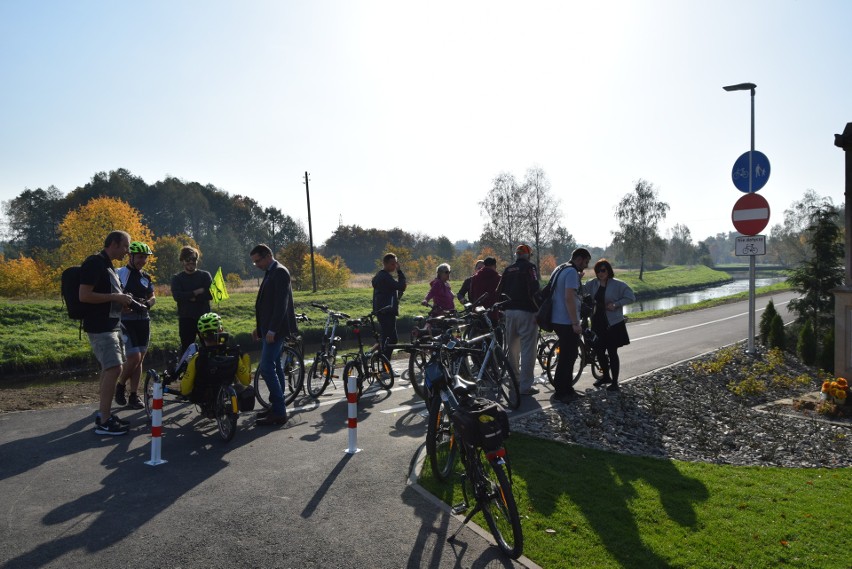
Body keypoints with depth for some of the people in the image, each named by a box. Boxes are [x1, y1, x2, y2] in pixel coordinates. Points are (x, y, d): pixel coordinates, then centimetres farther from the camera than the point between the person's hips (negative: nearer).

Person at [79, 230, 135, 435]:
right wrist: (116, 297, -18)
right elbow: (84, 296, -23)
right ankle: (104, 422, -10)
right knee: (114, 369, -14)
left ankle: (103, 413, 22)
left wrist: (122, 301, 10)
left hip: (111, 325, 11)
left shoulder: (107, 266, 16)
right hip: (100, 328, -11)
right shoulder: (94, 263, -15)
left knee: (109, 369, 13)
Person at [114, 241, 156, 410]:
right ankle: (120, 386, 13)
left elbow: (153, 297, 14)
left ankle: (133, 396, 13)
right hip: (126, 321, -6)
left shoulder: (146, 277, 13)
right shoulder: (120, 274, -6)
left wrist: (147, 303, -6)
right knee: (134, 358, -13)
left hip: (143, 321, 6)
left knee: (139, 360, 6)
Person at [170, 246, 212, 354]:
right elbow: (177, 296, -9)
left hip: (204, 317, -1)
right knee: (186, 348, 3)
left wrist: (190, 297, -10)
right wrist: (197, 292, -12)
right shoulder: (177, 278, 8)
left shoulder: (205, 275, 6)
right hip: (186, 319, 1)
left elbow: (210, 294, -8)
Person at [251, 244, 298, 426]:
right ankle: (277, 408, 22)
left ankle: (279, 413, -6)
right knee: (274, 367, 13)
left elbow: (281, 303, -21)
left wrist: (272, 330, -23)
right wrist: (259, 327, 19)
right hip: (269, 329, 10)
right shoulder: (271, 273, 17)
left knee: (267, 368, -11)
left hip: (276, 329, -10)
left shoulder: (280, 272, -14)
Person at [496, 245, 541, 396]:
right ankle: (525, 386, -5)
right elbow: (534, 291, -17)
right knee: (528, 349, -4)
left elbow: (499, 291, 13)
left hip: (510, 311, 7)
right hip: (526, 311, -7)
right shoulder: (530, 267, -5)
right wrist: (540, 309, -11)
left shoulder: (508, 269, 13)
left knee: (512, 348, 17)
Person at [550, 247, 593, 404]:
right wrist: (576, 323, -22)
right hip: (567, 322, -10)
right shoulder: (572, 272, -16)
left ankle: (566, 389, 26)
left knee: (568, 355, 18)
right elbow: (569, 298, -24)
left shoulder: (560, 269, 15)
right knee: (568, 357, -1)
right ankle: (561, 392, 5)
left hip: (559, 320, 10)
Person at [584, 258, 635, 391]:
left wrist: (616, 304, -19)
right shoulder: (592, 283, 4)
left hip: (613, 324, -5)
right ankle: (606, 376, 34)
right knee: (599, 351, 11)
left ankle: (615, 382, 14)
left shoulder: (618, 284, -9)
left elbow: (631, 297, -10)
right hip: (597, 323, 5)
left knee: (612, 353, 1)